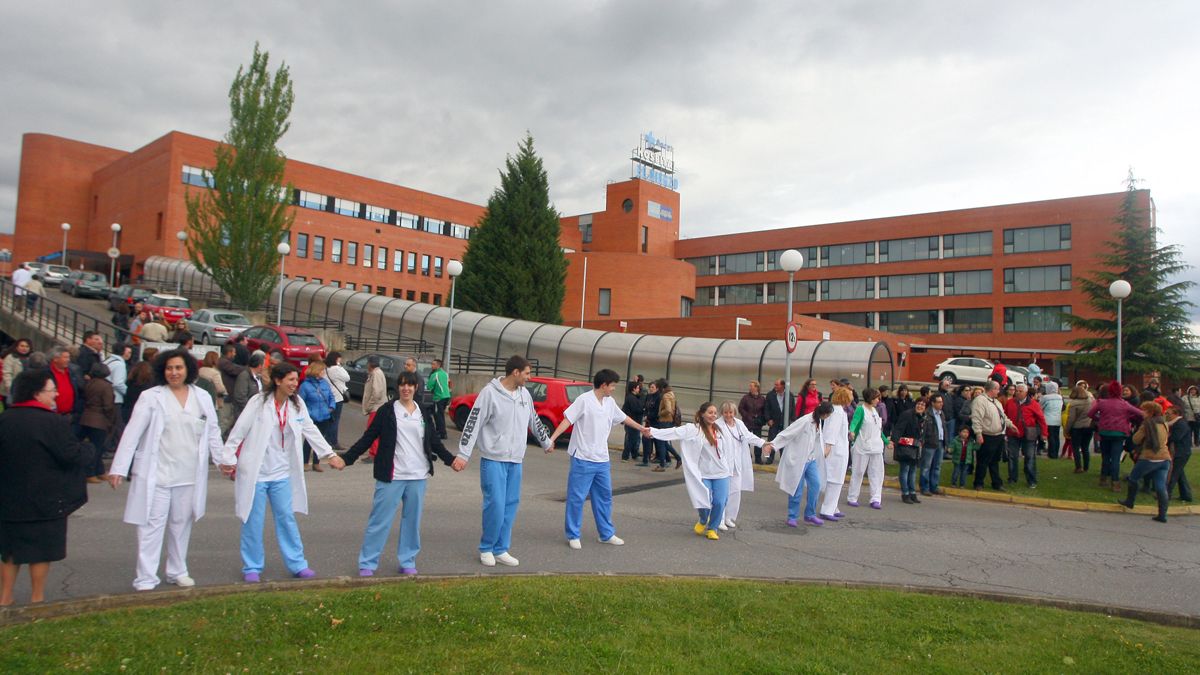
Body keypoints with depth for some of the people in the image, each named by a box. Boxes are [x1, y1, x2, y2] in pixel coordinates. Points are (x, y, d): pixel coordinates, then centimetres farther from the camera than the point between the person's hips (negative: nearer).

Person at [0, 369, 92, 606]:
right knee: (42, 550, 6)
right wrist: (88, 449, 2)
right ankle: (37, 599, 13)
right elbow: (73, 455, -17)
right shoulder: (51, 422, -18)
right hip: (46, 500, -6)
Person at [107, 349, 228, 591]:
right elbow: (132, 433, -7)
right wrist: (119, 468, -11)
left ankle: (177, 571, 27)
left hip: (189, 475, 3)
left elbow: (212, 432, 11)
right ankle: (146, 579, 7)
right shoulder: (151, 397, -4)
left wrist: (222, 459, 6)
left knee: (182, 523, 13)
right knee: (152, 524, 0)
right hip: (156, 473, -3)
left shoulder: (203, 398, 5)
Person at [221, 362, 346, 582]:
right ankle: (252, 568, 19)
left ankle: (297, 564, 17)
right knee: (253, 522, 5)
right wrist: (229, 459, -11)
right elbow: (239, 430, -9)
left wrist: (330, 454, 2)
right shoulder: (259, 402, -12)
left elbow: (311, 430, 6)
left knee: (287, 518, 9)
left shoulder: (297, 404, 2)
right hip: (256, 471, -4)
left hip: (282, 473, 4)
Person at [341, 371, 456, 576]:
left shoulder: (424, 413, 9)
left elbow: (435, 441, 15)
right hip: (391, 476, -3)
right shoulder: (387, 411, -1)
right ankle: (367, 563, 10)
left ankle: (408, 561, 21)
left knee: (412, 520, 9)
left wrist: (450, 459, 4)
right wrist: (347, 458, -9)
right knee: (380, 520, 0)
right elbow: (368, 438, -1)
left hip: (418, 476, 3)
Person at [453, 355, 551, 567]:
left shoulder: (524, 394, 9)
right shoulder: (490, 392, -12)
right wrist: (463, 454, -19)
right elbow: (473, 423, -14)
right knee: (495, 505, -8)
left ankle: (500, 550, 18)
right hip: (493, 460, -6)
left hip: (515, 461, 7)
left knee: (511, 505, 8)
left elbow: (534, 420, 24)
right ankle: (486, 548, 11)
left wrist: (546, 441, 34)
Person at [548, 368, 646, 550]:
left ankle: (607, 534, 26)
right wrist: (552, 439, -27)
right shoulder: (584, 400, -13)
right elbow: (567, 420, -17)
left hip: (602, 460, 7)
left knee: (604, 496, 14)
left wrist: (641, 428, 35)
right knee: (577, 497, 0)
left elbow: (623, 418, 25)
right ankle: (572, 535, 11)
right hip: (583, 459, -7)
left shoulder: (610, 402, 9)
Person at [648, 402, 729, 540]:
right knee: (704, 502, -8)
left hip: (721, 472, 3)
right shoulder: (694, 429, -8)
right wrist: (653, 431, -26)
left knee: (719, 503, -4)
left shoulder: (720, 428, 5)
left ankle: (712, 528, 23)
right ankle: (703, 521, 29)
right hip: (704, 473, -3)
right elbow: (675, 432, -17)